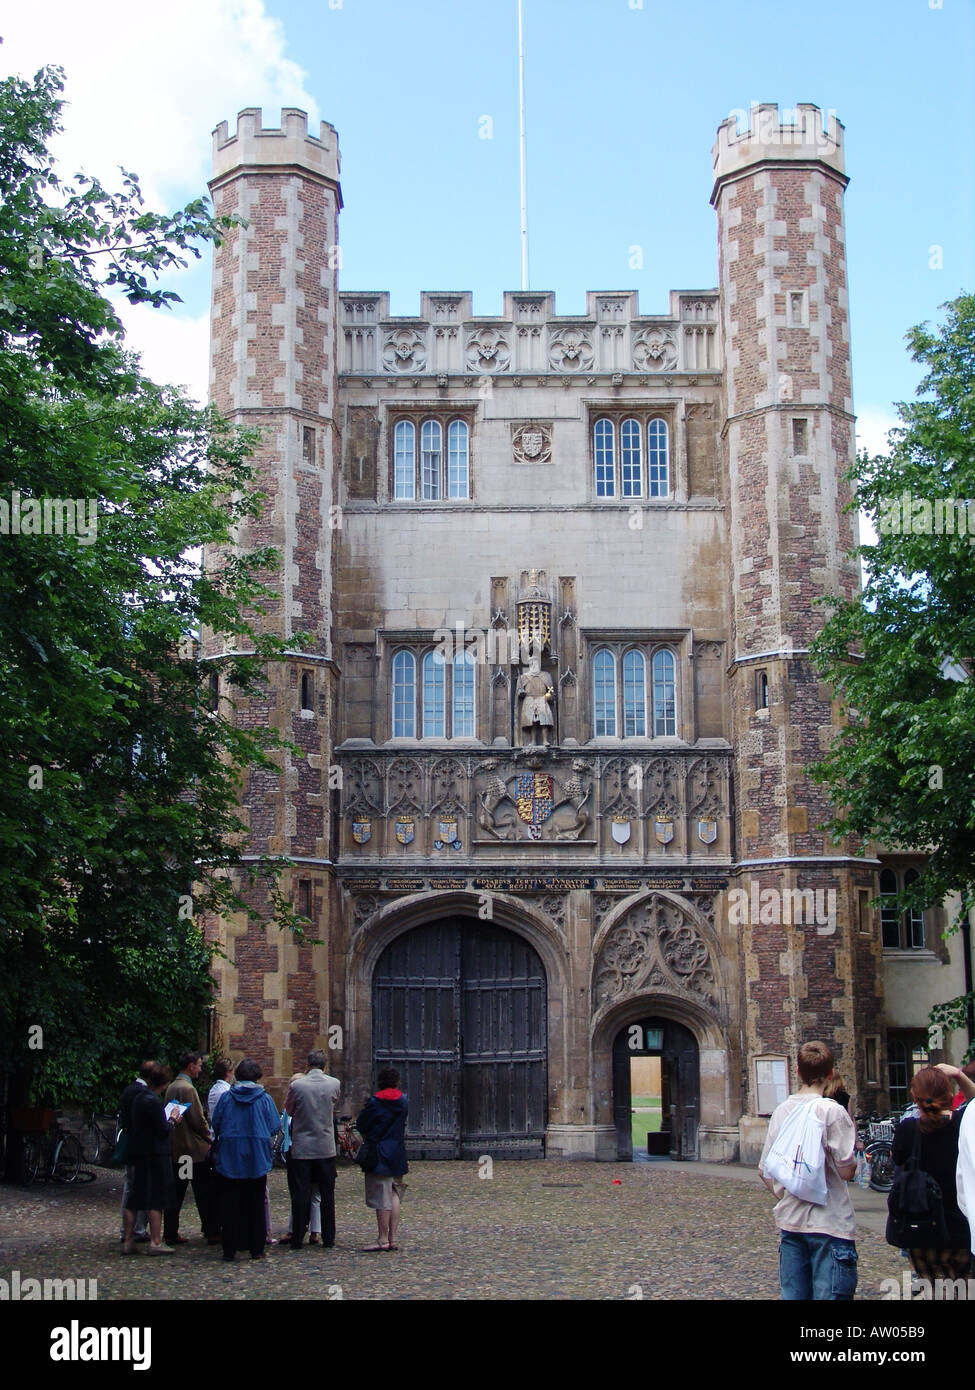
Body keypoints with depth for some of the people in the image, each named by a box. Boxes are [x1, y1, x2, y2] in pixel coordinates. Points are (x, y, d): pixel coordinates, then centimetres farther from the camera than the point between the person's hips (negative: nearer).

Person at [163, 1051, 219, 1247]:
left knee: (175, 1193, 10)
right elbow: (197, 1120, -18)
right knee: (205, 1194, -1)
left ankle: (170, 1234, 11)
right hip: (194, 1149, -9)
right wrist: (209, 1138, -3)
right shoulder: (188, 1089, -17)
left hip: (174, 1148, 9)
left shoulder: (171, 1087, 11)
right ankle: (212, 1233, 3)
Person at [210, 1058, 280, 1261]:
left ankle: (230, 1249, 5)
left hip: (229, 1158, 0)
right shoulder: (264, 1099, -4)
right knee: (255, 1204, 8)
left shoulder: (226, 1097, -4)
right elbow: (274, 1128, -1)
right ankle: (256, 1248, 8)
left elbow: (215, 1124, 2)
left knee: (229, 1204, 6)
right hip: (257, 1159, 0)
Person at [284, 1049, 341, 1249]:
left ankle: (298, 1238, 6)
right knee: (327, 1194, 10)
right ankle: (328, 1238, 14)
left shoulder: (296, 1086, -12)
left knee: (300, 1195, 4)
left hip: (301, 1148, -2)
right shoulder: (334, 1084, -6)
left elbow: (288, 1110, 5)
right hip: (326, 1148, 2)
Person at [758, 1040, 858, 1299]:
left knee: (792, 1295, 10)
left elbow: (764, 1171, 10)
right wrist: (852, 1138, 5)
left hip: (789, 1220, 6)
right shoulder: (832, 1111, -11)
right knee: (831, 1294, -3)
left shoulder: (781, 1110, 6)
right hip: (829, 1222, -6)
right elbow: (847, 1171, -11)